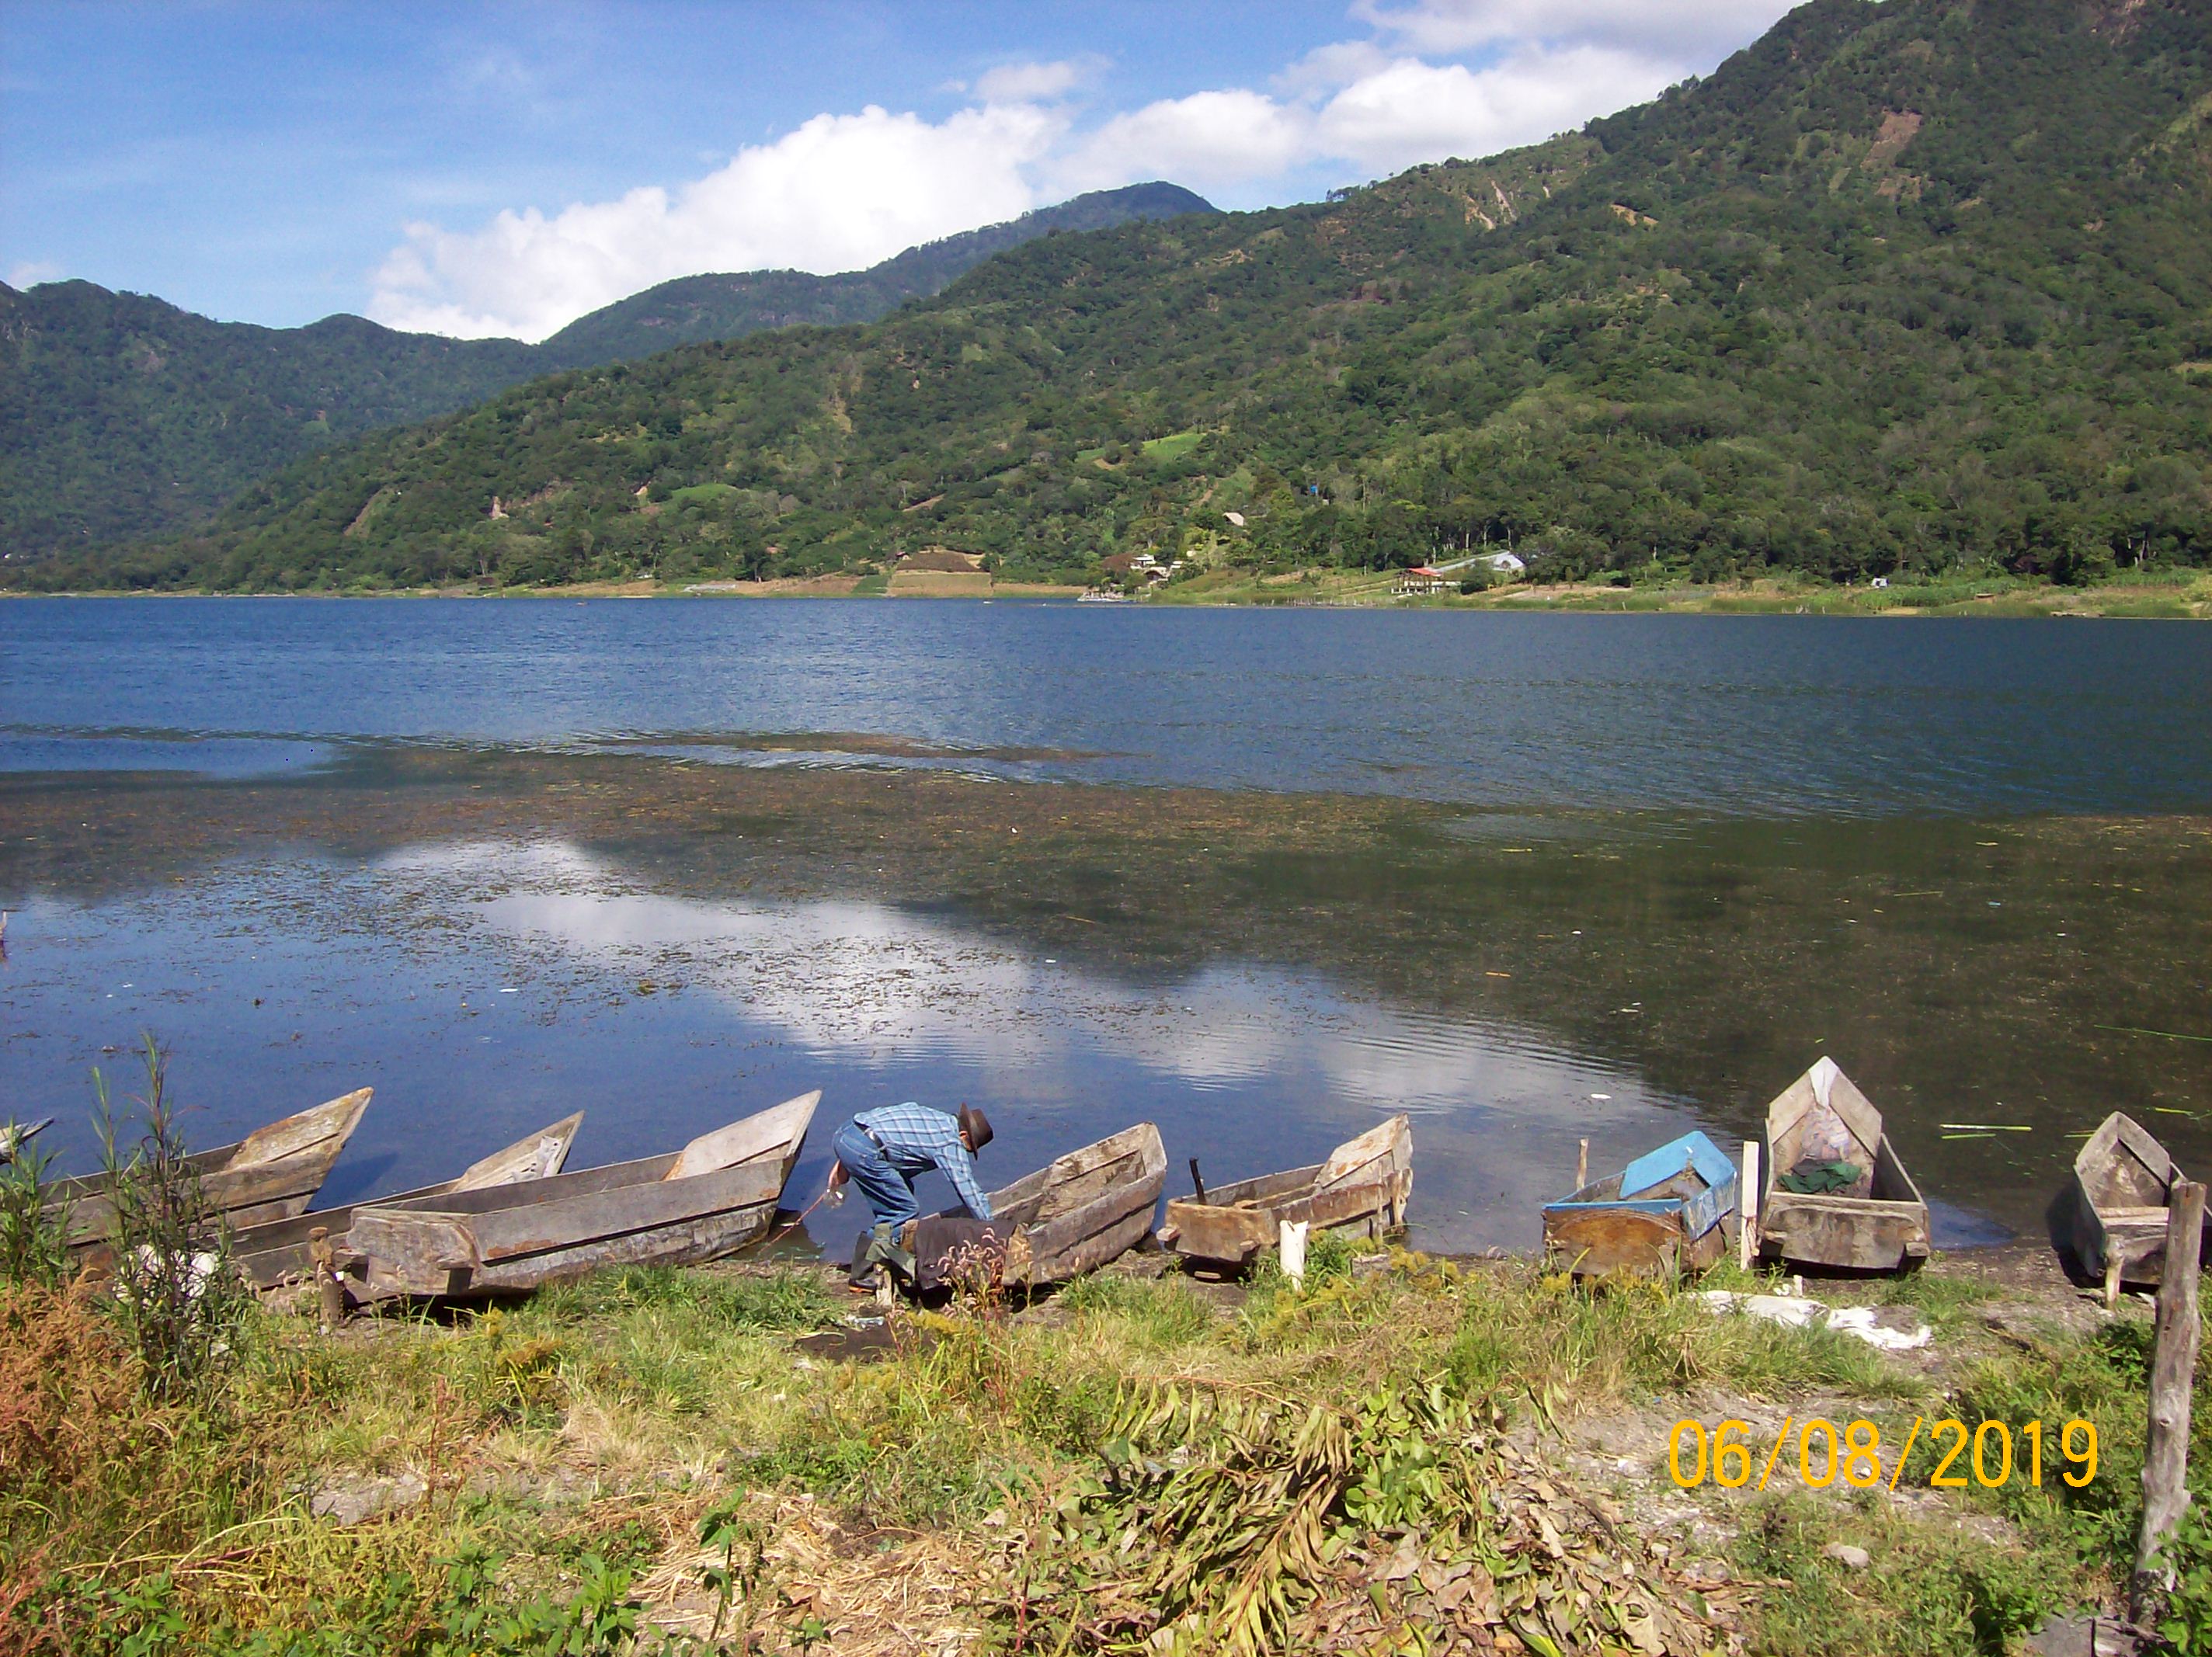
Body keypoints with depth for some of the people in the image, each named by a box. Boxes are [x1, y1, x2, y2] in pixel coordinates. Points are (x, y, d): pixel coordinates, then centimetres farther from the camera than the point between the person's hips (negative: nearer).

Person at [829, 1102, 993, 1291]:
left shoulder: (940, 1120, 22)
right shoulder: (951, 1143, -3)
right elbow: (968, 1190, -3)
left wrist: (845, 1164, 26)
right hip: (863, 1151, -10)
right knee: (906, 1212, -1)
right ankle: (863, 1275, 1)